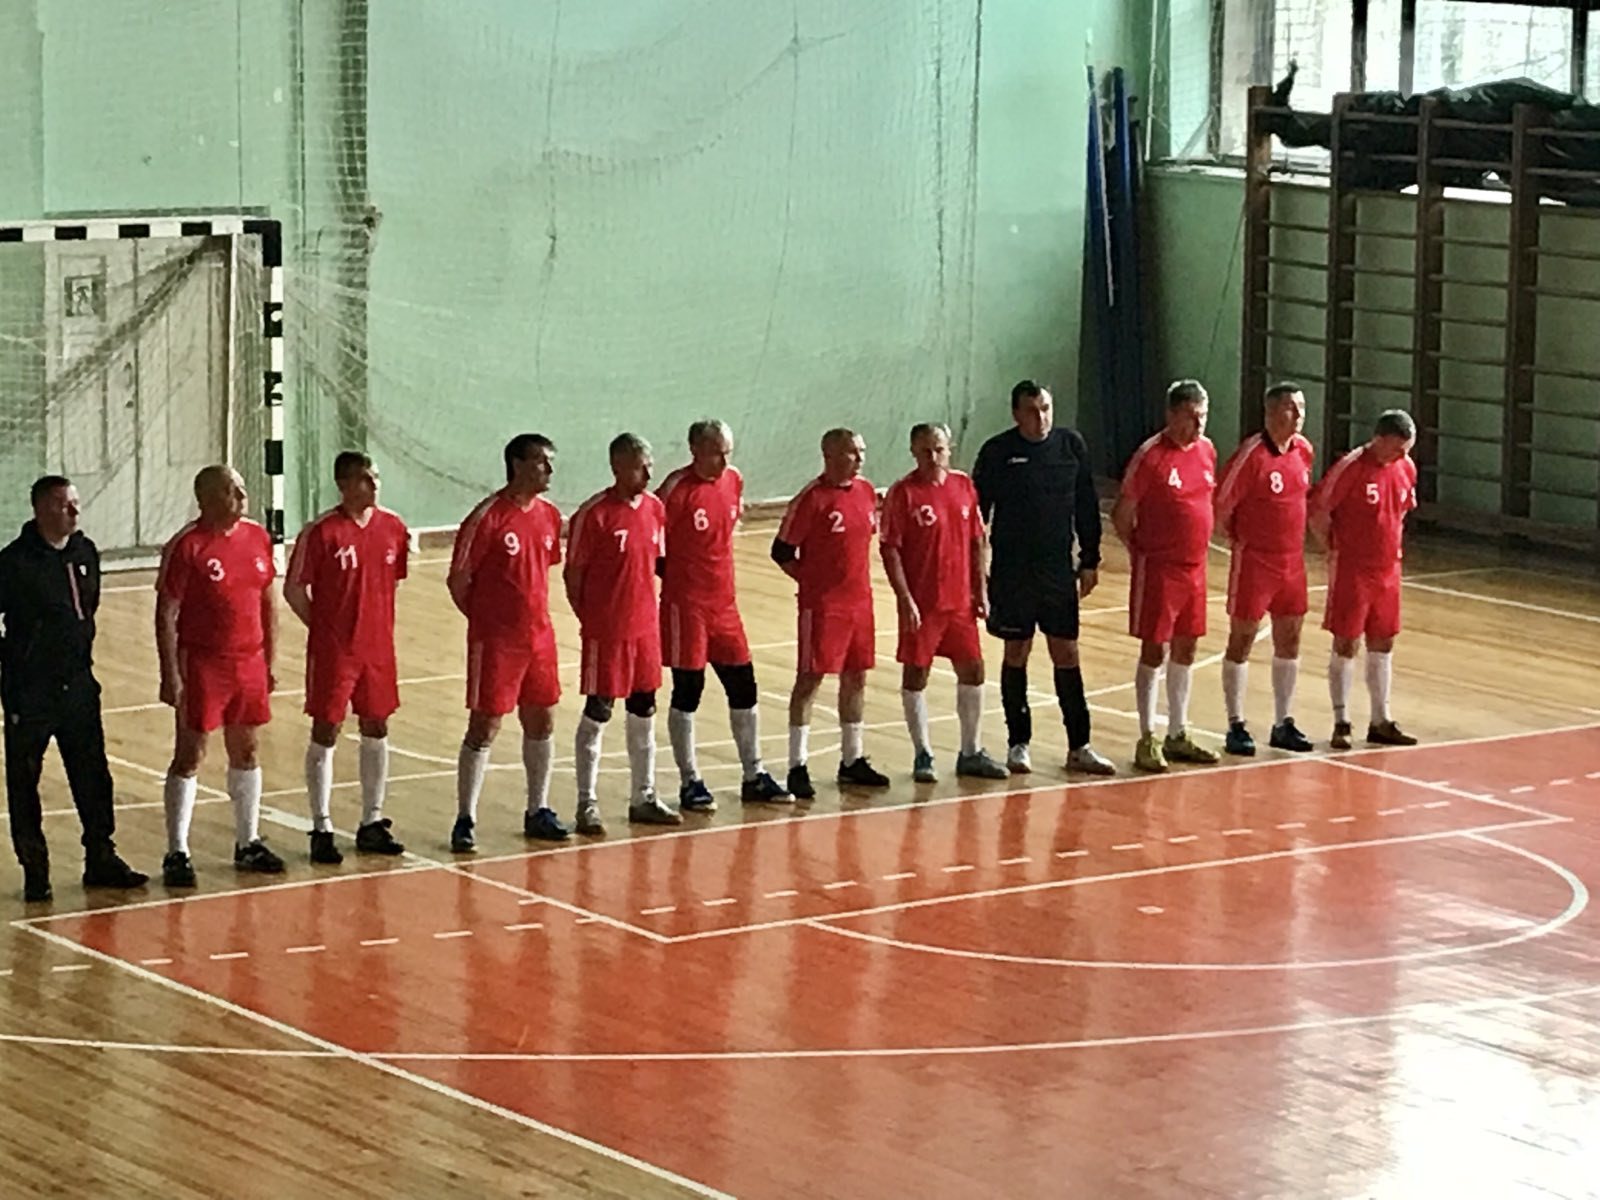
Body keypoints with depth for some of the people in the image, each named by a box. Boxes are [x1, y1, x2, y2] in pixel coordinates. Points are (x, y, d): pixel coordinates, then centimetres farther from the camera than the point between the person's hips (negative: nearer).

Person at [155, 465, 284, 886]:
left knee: (246, 752, 14)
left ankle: (248, 843, 26)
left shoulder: (257, 537, 6)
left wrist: (269, 662, 12)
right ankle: (177, 853, 5)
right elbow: (166, 614, -12)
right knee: (189, 757, -1)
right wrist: (170, 675, -15)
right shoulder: (187, 546, -12)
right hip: (202, 665, -6)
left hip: (249, 662, 6)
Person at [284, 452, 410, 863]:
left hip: (378, 647, 5)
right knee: (325, 733, 1)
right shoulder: (321, 532, -13)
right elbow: (294, 589, -7)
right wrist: (324, 627, -4)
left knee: (376, 729, 11)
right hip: (332, 651, -5)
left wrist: (375, 624, 9)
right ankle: (322, 829, 8)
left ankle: (372, 822, 23)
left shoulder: (393, 528, 2)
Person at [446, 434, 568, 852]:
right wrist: (483, 618, -3)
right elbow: (458, 580, -9)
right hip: (495, 641, -7)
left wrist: (533, 614, 9)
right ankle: (465, 820, 4)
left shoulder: (549, 516, 6)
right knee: (484, 726, -3)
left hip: (539, 636, 7)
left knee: (542, 721, 12)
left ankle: (538, 811, 25)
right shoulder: (489, 517, -14)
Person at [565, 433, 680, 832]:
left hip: (646, 627, 6)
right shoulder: (594, 514, -14)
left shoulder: (655, 509, 4)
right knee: (597, 713, 1)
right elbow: (573, 573, -9)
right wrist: (588, 618, -9)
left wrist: (656, 610, 8)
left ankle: (643, 799, 24)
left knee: (643, 712, 13)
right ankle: (587, 804, 9)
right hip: (605, 631, -6)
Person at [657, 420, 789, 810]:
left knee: (743, 687, 9)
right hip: (685, 604, -7)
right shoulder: (677, 488, -16)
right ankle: (690, 782, 10)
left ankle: (754, 777, 19)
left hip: (724, 601, 7)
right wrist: (675, 573, -8)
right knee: (688, 691, 1)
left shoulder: (734, 480, 5)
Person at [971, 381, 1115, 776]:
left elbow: (1087, 507, 8)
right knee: (1016, 652, 6)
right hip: (1012, 572, -2)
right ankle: (1018, 743, 16)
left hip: (1059, 569, 2)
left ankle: (1079, 747, 9)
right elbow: (977, 510, -1)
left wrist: (1090, 561, 7)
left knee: (1066, 653, 4)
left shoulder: (1071, 446, 2)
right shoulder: (997, 452, -6)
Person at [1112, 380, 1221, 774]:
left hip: (1194, 567, 7)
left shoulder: (1207, 450, 6)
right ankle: (1147, 739, 5)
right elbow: (1121, 515, -8)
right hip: (1158, 570, -7)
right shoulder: (1151, 456, -14)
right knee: (1154, 651, -2)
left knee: (1185, 651, 13)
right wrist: (1141, 551, -5)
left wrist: (1198, 548, 14)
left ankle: (1178, 736, 23)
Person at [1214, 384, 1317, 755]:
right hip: (1254, 561, -7)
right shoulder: (1252, 454, -18)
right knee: (1242, 640, 2)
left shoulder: (1304, 450, 3)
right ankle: (1236, 726, 9)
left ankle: (1283, 724, 22)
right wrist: (1239, 539, -2)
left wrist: (1294, 536, 14)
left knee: (1289, 640, 11)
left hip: (1293, 560, 7)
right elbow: (1221, 504, -13)